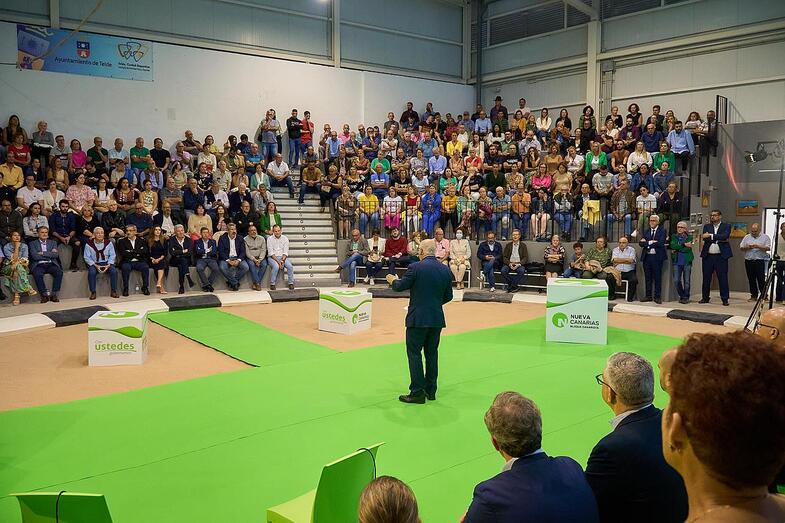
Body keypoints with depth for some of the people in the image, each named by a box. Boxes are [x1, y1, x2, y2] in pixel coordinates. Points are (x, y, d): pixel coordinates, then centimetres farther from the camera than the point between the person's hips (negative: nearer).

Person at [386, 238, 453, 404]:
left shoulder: (415, 267, -13)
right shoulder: (445, 270, 4)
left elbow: (400, 286, -5)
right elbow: (448, 296, 10)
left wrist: (393, 280, 16)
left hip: (418, 318, -6)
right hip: (437, 318, 6)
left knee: (414, 353, 2)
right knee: (432, 353, 15)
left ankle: (417, 392, 1)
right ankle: (431, 390, 21)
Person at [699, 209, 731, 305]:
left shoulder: (726, 226, 5)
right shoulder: (706, 226, 12)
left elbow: (725, 236, -15)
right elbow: (705, 238, -4)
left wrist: (711, 236, -19)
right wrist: (718, 239, -12)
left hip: (721, 256, -3)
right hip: (708, 256, 3)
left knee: (723, 278, -2)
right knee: (706, 278, 7)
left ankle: (725, 299, 4)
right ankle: (705, 298, 17)